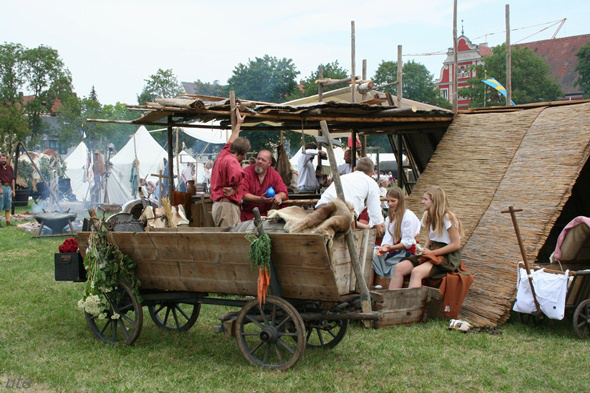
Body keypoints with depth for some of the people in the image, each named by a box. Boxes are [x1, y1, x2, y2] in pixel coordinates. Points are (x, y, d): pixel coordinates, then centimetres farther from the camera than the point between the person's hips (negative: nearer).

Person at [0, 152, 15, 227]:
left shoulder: (10, 168, 14)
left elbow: (12, 179, 16)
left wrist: (13, 190, 13)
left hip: (8, 187, 6)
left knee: (8, 206, 9)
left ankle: (8, 221, 13)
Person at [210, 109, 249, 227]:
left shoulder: (223, 154, 16)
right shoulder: (231, 161, -13)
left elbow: (232, 140, 35)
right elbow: (237, 175, -36)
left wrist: (239, 123, 48)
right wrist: (233, 190, -17)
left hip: (217, 204, 10)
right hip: (227, 205, -10)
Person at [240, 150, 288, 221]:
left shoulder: (274, 174, 6)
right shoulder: (246, 172, -5)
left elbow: (283, 193, 4)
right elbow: (243, 194, -14)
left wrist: (278, 196, -20)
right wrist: (260, 199, -27)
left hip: (265, 214, 3)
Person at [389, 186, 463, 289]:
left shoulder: (447, 217, -13)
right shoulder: (428, 215, 12)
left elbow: (456, 245, -14)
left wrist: (432, 252, -13)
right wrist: (424, 249, 2)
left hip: (448, 257, -8)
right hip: (432, 252, 8)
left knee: (416, 272, -33)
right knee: (399, 267, -13)